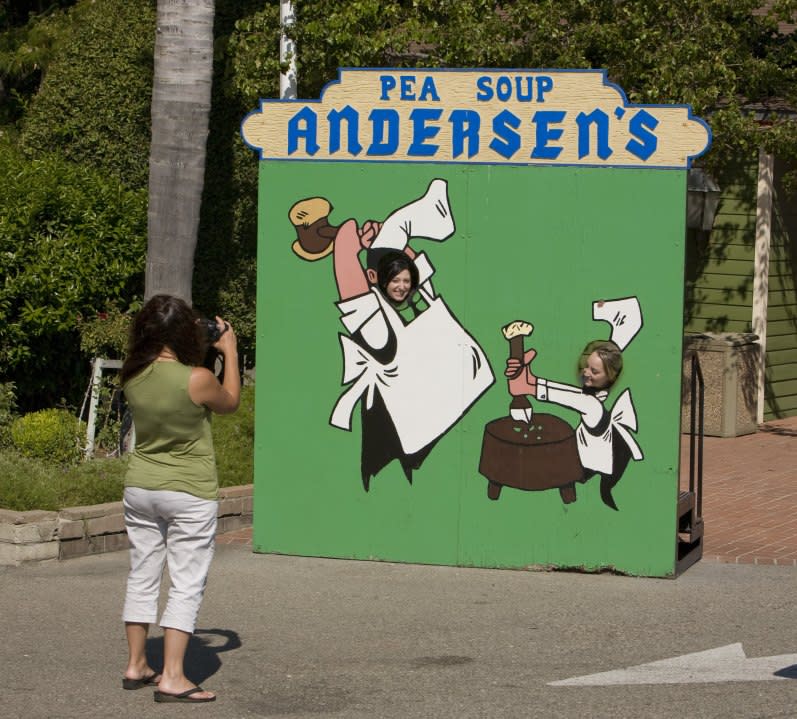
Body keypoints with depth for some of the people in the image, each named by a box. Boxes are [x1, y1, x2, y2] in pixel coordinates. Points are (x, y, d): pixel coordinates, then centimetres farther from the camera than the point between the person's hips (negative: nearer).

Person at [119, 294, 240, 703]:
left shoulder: (133, 377, -5)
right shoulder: (197, 379, -20)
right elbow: (230, 403, 1)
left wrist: (202, 346, 16)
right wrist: (230, 351, 11)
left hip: (140, 488, 6)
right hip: (190, 494, -5)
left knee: (142, 577, 16)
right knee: (186, 585, 0)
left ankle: (136, 666, 24)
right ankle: (172, 677, -4)